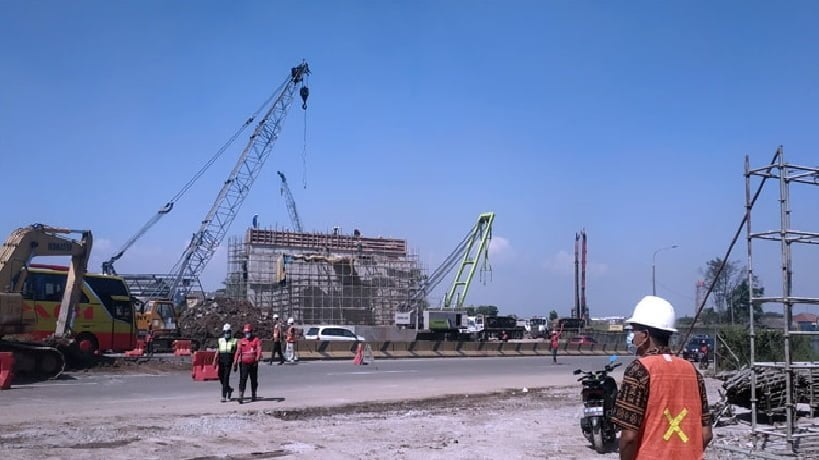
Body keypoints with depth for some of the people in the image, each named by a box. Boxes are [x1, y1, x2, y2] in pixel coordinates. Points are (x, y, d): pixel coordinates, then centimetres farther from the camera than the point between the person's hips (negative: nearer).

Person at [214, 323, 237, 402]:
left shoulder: (234, 341, 3)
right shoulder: (220, 340, 11)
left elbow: (236, 353, 7)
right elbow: (217, 351, 9)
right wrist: (215, 361, 0)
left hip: (228, 362, -3)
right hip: (221, 361, 3)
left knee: (226, 378, -10)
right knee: (221, 377, 5)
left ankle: (224, 396, -9)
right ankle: (229, 389, 31)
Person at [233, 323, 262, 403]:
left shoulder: (256, 340, 0)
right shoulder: (241, 341, 5)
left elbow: (259, 350, -13)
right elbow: (238, 352, 1)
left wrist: (257, 359, -29)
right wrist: (235, 364, -6)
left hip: (253, 363, 0)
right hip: (244, 363, 0)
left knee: (254, 380, 11)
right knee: (242, 380, -9)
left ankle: (254, 396, 25)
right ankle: (241, 397, -13)